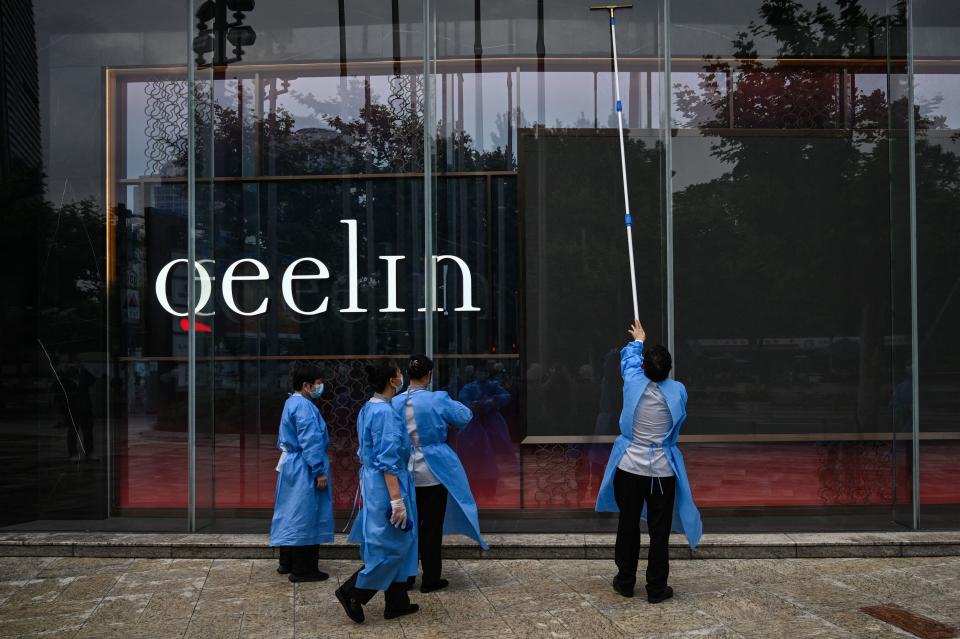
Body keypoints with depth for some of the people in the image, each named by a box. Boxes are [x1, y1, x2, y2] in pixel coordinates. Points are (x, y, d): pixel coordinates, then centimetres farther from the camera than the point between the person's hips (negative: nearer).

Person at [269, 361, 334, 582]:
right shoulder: (304, 407, -19)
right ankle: (303, 569, 2)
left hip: (290, 466, 10)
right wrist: (320, 471, -19)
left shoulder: (291, 403, 12)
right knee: (306, 518, -4)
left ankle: (287, 562, 25)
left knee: (291, 515, 16)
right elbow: (310, 442, -22)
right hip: (304, 471, -10)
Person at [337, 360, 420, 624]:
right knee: (392, 545, -1)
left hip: (372, 481, 10)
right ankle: (352, 592, 3)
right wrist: (397, 499, -23)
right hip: (387, 485, -10)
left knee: (398, 543, 15)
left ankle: (397, 602, 20)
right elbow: (388, 461, -23)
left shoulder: (368, 409, 9)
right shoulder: (385, 412, -20)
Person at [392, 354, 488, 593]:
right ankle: (430, 580, 12)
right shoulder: (438, 400, -14)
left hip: (406, 472, 4)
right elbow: (465, 417, 0)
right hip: (433, 471, -4)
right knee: (432, 526, 6)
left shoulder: (396, 403, -4)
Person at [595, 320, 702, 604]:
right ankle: (656, 588, 11)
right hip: (662, 471, -1)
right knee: (659, 530, 6)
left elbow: (629, 358, 15)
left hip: (629, 468, 1)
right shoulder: (678, 391, -8)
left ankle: (626, 581, 23)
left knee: (628, 525, 13)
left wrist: (637, 341, 36)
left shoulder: (633, 383, -9)